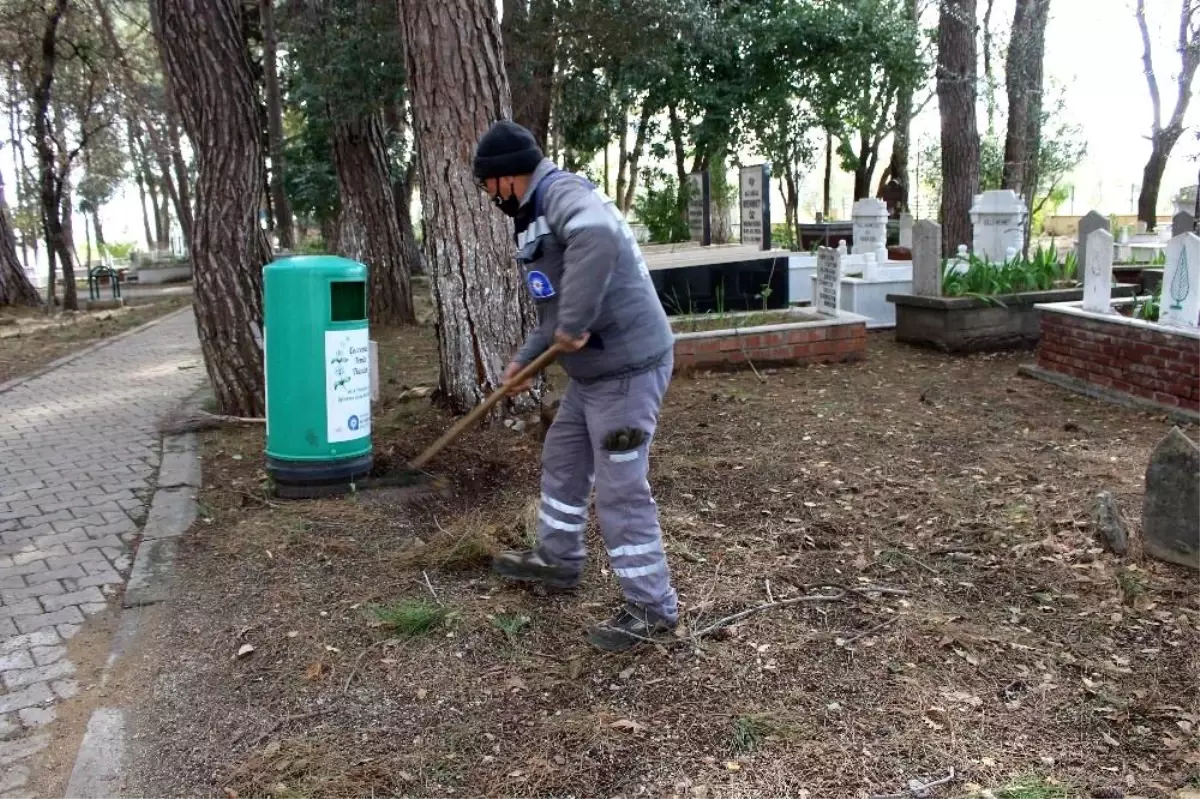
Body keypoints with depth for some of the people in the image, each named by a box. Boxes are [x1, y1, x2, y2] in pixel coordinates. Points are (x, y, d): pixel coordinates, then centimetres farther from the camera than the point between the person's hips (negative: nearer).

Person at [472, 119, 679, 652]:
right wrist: (524, 360, 24)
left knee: (620, 492, -3)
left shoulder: (563, 194, -17)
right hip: (593, 371, 11)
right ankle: (557, 561, 42)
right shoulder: (544, 213, 17)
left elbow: (598, 235, -42)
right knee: (562, 462, 23)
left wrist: (573, 325, -36)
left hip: (628, 369, -11)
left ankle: (653, 609, 11)